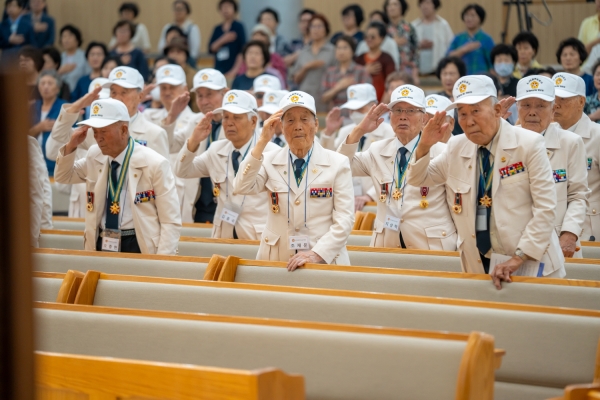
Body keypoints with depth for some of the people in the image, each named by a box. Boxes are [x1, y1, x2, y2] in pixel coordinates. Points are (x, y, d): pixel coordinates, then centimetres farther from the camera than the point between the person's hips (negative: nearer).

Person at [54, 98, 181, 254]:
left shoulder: (154, 164, -7)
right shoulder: (94, 156, 8)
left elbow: (170, 221, -6)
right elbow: (63, 177, 27)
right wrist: (71, 146, 6)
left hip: (137, 247, -4)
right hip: (101, 245, 5)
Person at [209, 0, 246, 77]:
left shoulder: (238, 27, -1)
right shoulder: (217, 29, 12)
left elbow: (242, 51, -5)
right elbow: (211, 49, 6)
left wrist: (235, 70, -12)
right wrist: (222, 41, -12)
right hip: (219, 69, 4)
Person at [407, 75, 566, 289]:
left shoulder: (528, 144, -9)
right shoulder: (456, 148, 4)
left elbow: (545, 209, -12)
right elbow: (417, 179, 15)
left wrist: (518, 258, -19)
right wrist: (424, 145, -6)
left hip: (530, 263, -4)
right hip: (479, 266, 4)